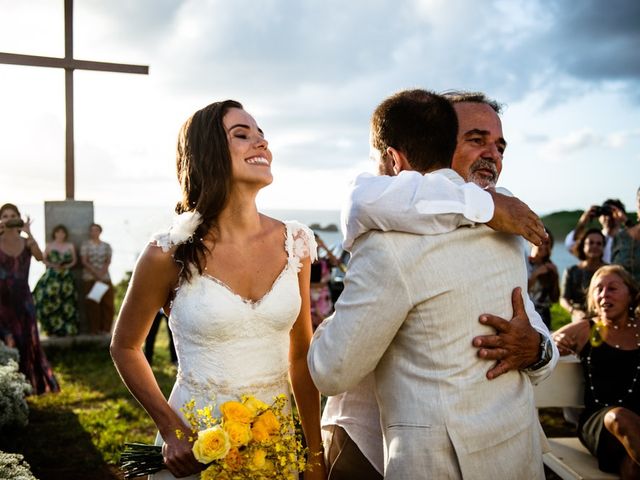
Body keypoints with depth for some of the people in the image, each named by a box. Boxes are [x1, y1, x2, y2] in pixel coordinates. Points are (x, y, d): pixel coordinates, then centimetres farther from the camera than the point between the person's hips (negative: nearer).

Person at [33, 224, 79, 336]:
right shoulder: (49, 246, 7)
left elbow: (74, 260, 11)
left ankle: (66, 328, -2)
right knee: (50, 300, -11)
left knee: (66, 301, -5)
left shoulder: (70, 246, 10)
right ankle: (52, 326, -3)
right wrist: (53, 265, -10)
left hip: (66, 276, 1)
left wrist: (67, 266, -7)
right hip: (52, 276, -1)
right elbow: (44, 260, 7)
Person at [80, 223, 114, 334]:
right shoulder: (86, 244, 5)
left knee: (107, 303, -2)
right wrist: (95, 273, -15)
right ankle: (94, 329, -1)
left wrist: (102, 272, -15)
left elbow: (108, 261, 2)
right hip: (90, 277, -3)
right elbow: (84, 261, -3)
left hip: (105, 277, 3)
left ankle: (105, 328, 4)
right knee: (92, 303, -5)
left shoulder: (106, 246, 12)